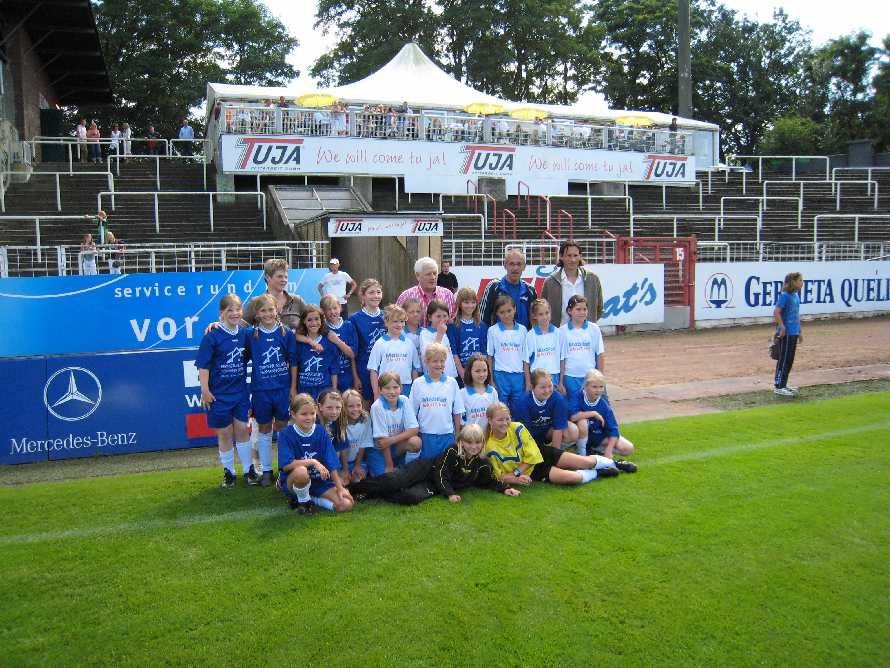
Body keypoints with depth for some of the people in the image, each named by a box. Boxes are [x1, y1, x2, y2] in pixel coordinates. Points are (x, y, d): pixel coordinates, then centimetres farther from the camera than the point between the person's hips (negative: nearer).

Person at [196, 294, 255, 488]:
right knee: (224, 432, 7)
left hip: (240, 391, 3)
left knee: (242, 429, 8)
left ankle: (248, 469, 19)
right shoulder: (212, 336, -13)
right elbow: (203, 365, -11)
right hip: (219, 393, -3)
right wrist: (205, 390, -14)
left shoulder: (244, 333, 0)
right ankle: (228, 472, 21)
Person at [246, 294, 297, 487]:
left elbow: (293, 362, 2)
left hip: (283, 388, 0)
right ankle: (266, 470, 19)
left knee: (282, 428, 8)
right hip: (260, 389, 0)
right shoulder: (251, 335, -2)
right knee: (264, 430, 10)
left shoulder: (286, 333, -1)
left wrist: (293, 387, 1)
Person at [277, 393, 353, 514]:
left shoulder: (321, 432, -2)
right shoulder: (286, 434, -12)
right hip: (291, 481, -3)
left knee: (346, 504, -14)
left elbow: (331, 464, -3)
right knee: (301, 471, -39)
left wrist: (340, 488, -7)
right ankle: (303, 500, -7)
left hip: (318, 481, 3)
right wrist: (313, 462, -25)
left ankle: (310, 499, 8)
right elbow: (286, 465, -23)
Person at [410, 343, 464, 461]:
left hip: (447, 435, 1)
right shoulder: (418, 383, 0)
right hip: (425, 435, 0)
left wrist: (457, 436, 5)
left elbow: (457, 412, 5)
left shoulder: (452, 383, 1)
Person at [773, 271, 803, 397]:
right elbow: (776, 312, -21)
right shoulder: (785, 295, -15)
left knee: (790, 360, 14)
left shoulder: (796, 295, 12)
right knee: (784, 359, -4)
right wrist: (782, 328, -20)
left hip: (793, 333, 9)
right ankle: (778, 387, 2)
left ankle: (783, 384, 23)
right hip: (786, 334, -9)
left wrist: (799, 331, 21)